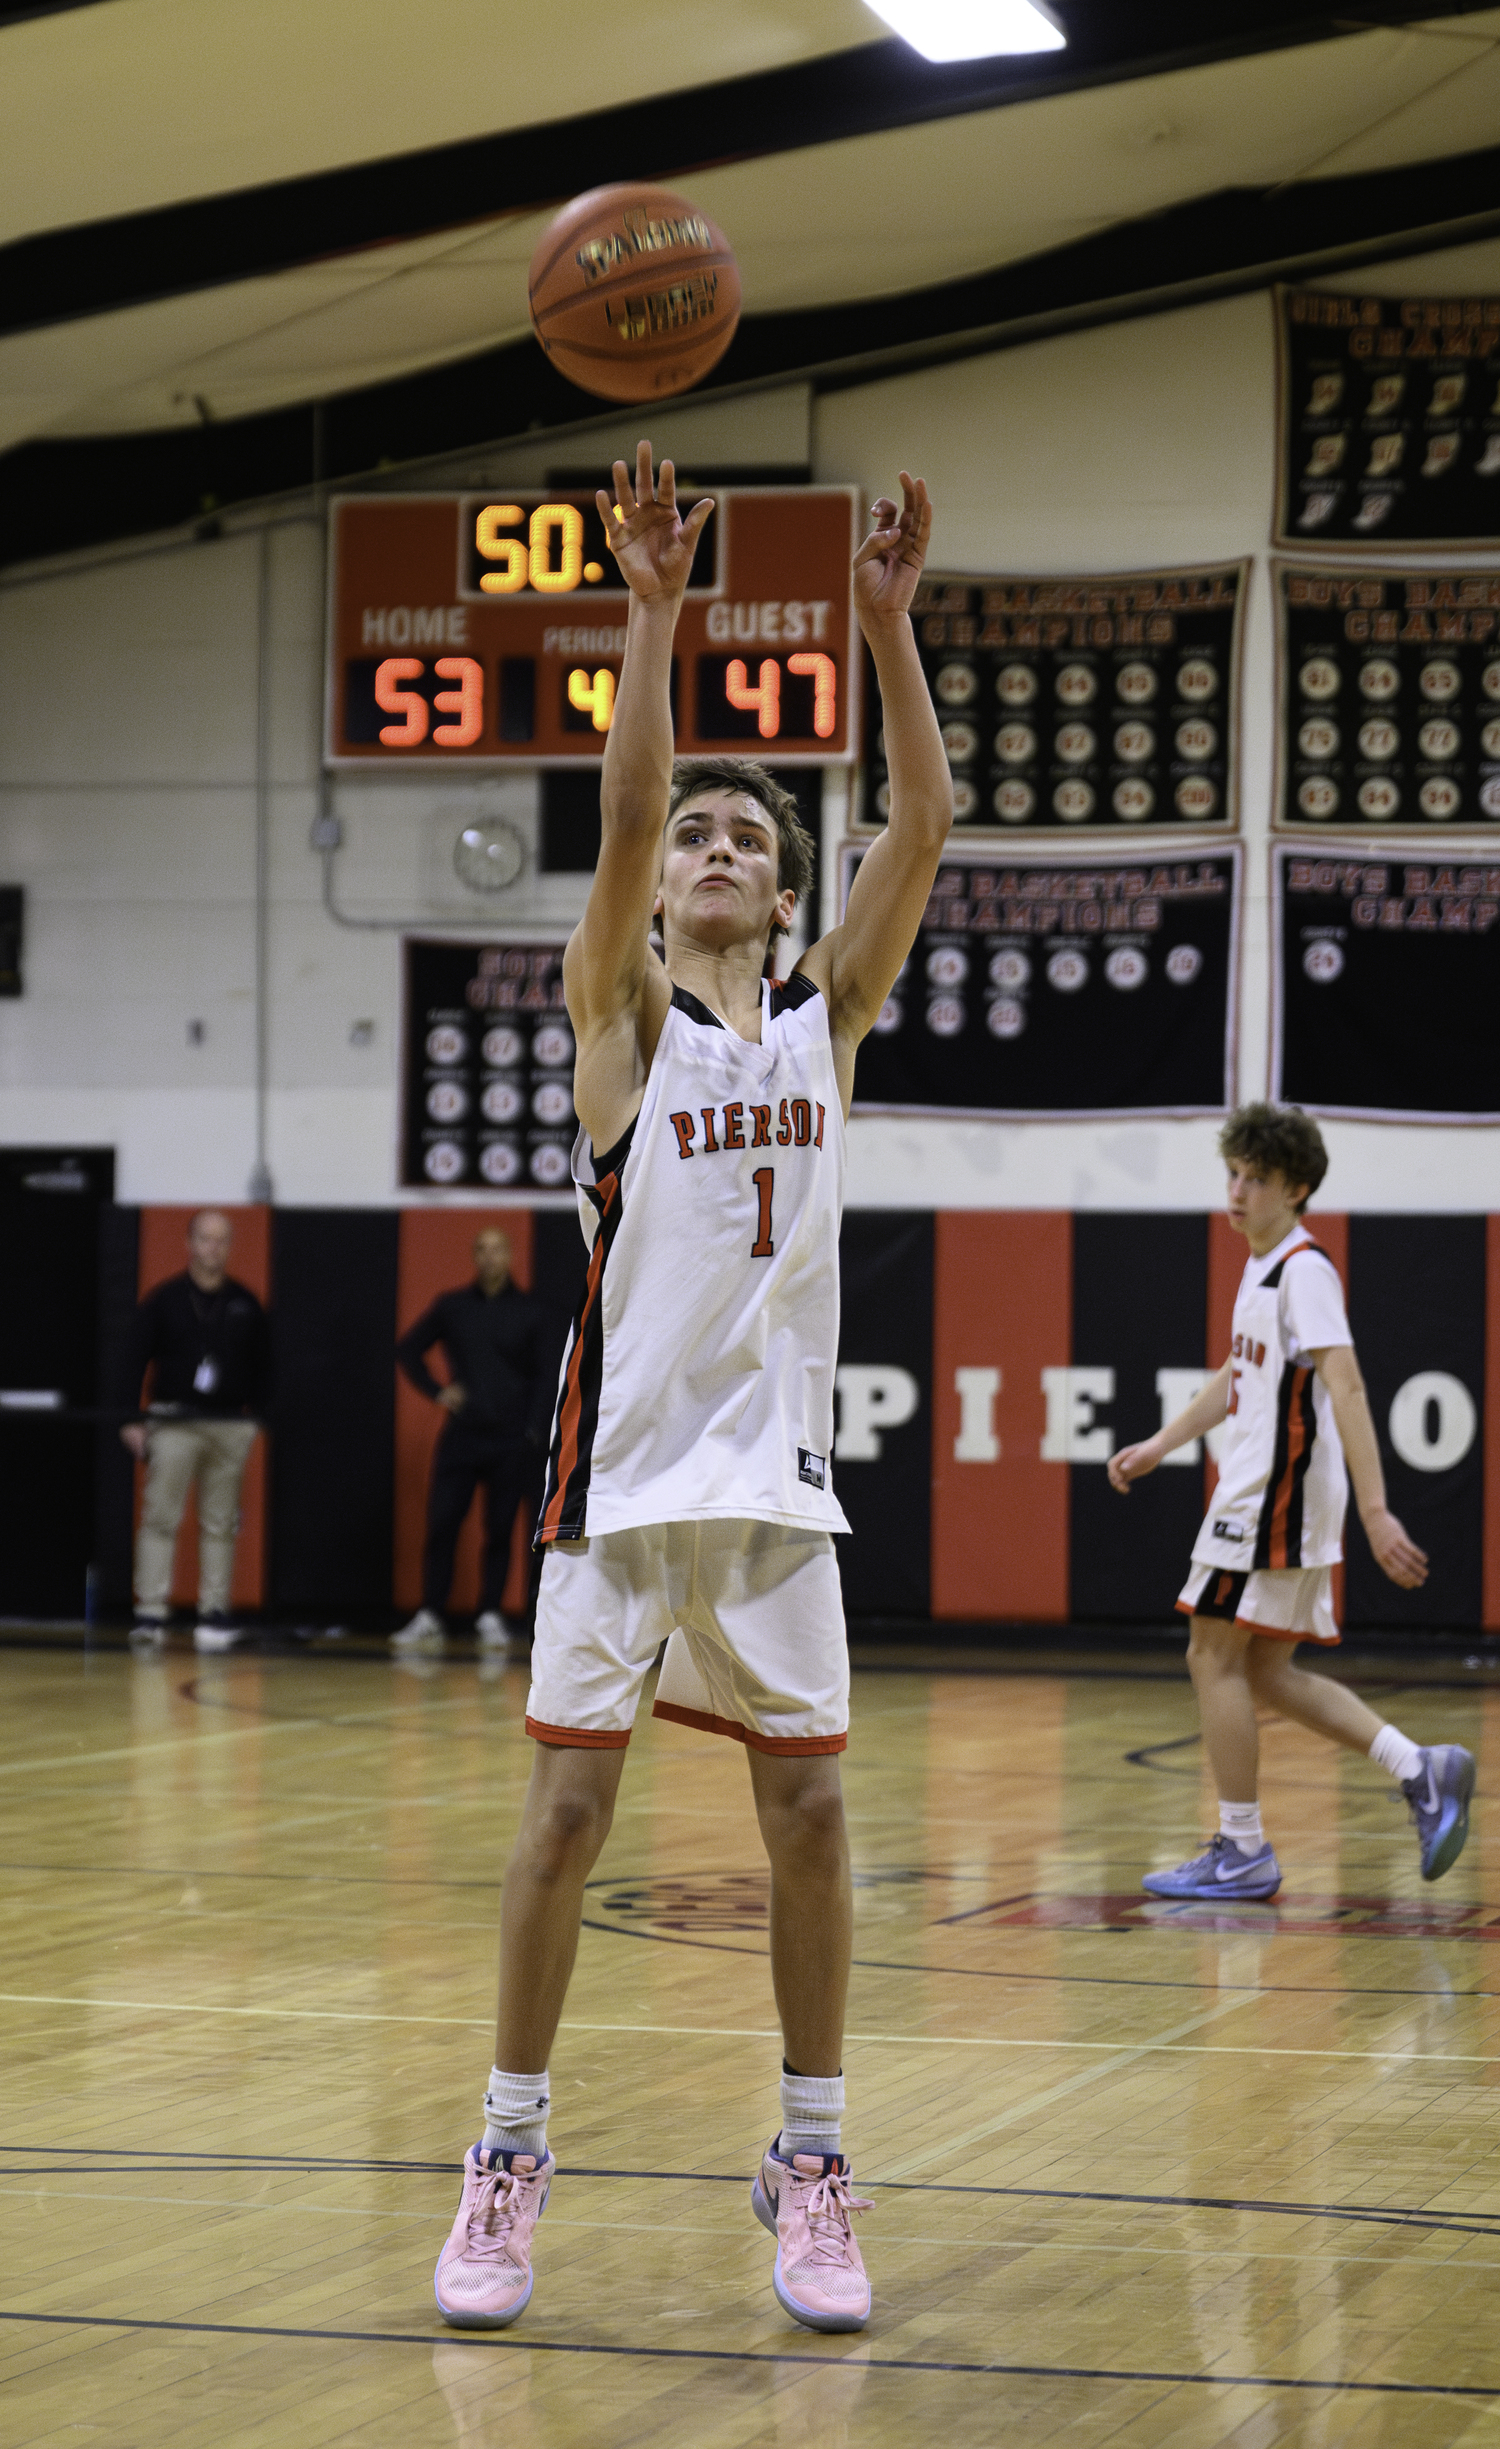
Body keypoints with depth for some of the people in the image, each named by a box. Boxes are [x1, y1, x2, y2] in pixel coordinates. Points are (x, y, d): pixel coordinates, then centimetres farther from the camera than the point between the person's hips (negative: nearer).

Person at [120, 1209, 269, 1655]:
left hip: (230, 1427, 3)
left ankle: (215, 1612, 9)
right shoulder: (164, 1299, 0)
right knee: (160, 1517, -8)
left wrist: (254, 1414, 5)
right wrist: (131, 1421, -6)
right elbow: (135, 1359, 0)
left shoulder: (244, 1304, 8)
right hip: (174, 1423, -2)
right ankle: (151, 1613, -8)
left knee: (221, 1524, 5)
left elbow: (262, 1365, 15)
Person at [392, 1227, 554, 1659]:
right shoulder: (452, 1307, 7)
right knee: (441, 1525, -5)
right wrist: (436, 1391, 1)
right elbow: (409, 1349, 15)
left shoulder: (528, 1312, 5)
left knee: (499, 1532, 1)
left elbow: (546, 1375, 6)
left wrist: (534, 1431, -4)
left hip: (510, 1442, -1)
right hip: (461, 1436, 1)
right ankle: (429, 1619, 1)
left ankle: (491, 1618, 10)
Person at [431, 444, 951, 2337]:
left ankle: (809, 2163, 11)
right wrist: (653, 606, -22)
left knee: (806, 1806, 1)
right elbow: (626, 808, -14)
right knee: (568, 1802, -2)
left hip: (776, 1468, 3)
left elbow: (925, 826, -3)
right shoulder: (623, 1011, 2)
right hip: (624, 1459, -2)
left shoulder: (828, 1017, 8)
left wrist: (887, 622, -12)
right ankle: (508, 2159, 7)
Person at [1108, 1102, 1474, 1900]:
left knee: (1214, 1657, -3)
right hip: (1254, 1492, 10)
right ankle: (1421, 1770, 9)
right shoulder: (1262, 1267, 14)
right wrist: (1159, 1444, 29)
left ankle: (1241, 1850, 2)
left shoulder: (1305, 1270, -15)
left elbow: (1346, 1390, -24)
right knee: (1265, 1672, 11)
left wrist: (1375, 1511, -31)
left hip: (1278, 1495, -10)